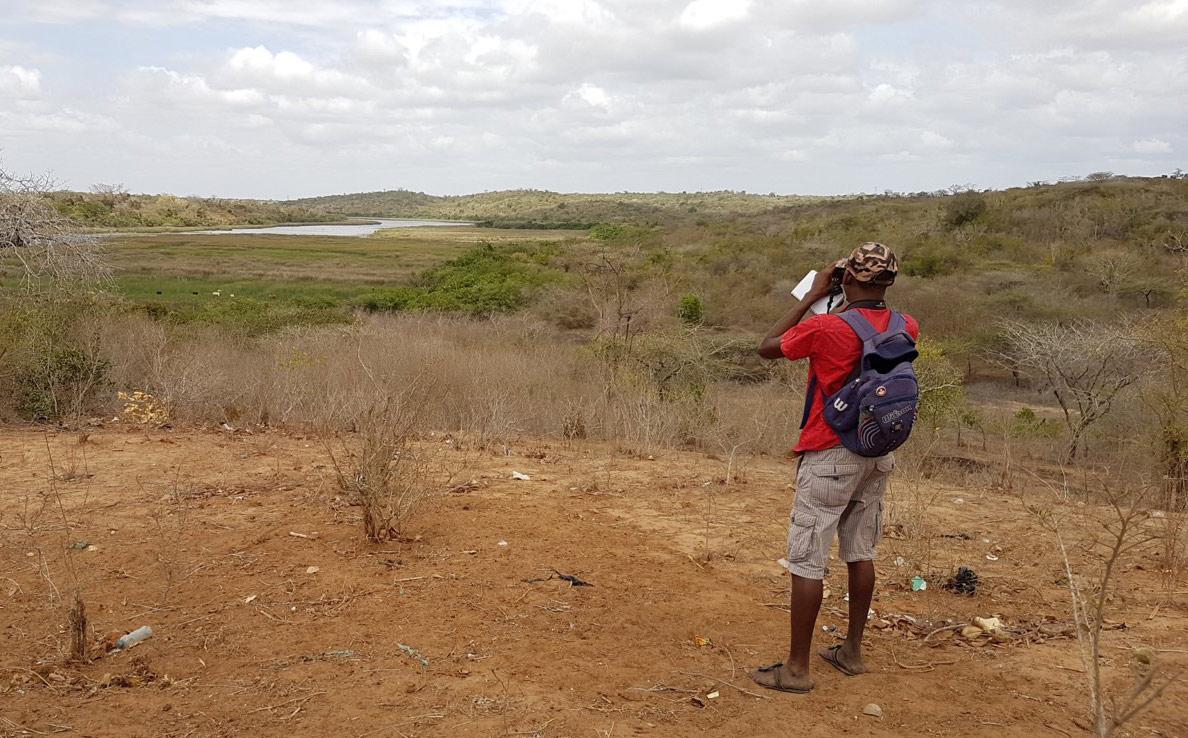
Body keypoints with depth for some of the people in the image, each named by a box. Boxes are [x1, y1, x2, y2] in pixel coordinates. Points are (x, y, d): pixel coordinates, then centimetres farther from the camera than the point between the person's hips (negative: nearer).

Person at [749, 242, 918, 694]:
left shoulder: (824, 328, -19)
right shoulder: (906, 329, -1)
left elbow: (766, 348, -4)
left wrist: (813, 295, -2)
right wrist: (860, 302, 16)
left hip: (830, 457, -6)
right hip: (878, 455, 6)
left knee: (806, 561, 0)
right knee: (860, 553, 16)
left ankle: (797, 668, 5)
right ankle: (852, 651, 27)